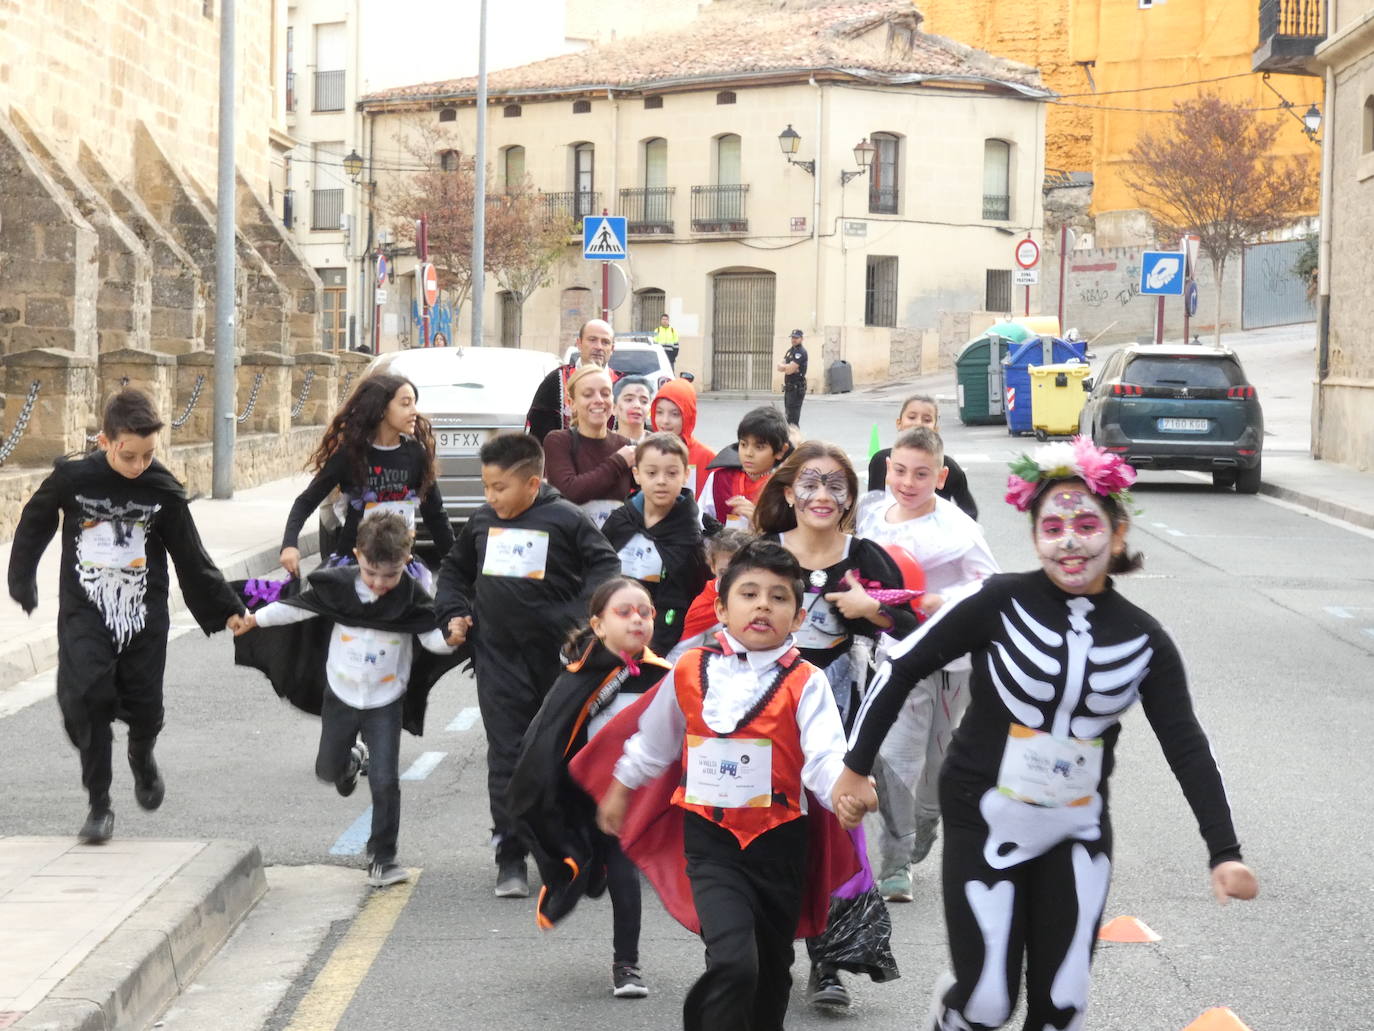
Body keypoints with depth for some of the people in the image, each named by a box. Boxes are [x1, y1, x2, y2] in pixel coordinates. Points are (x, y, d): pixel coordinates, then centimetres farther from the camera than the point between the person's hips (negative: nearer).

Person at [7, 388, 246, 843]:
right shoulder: (72, 478, -11)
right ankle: (99, 805, -2)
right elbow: (34, 524, 7)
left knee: (144, 704, 4)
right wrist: (22, 581, 11)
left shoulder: (163, 490, -7)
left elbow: (191, 557, 1)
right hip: (85, 613, -1)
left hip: (143, 614, 1)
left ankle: (142, 756, 41)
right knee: (89, 699, -14)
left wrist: (225, 608, 2)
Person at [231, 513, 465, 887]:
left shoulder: (412, 597, -15)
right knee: (327, 769, 17)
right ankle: (350, 762, 55)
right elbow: (297, 606, 0)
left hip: (386, 703, -2)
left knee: (385, 782, -7)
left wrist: (450, 638, -32)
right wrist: (256, 618, 2)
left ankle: (382, 857, 6)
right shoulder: (336, 585, -12)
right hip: (340, 697, 2)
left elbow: (431, 636, -11)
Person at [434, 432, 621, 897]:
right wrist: (453, 613, 7)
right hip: (498, 662, 3)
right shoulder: (481, 523, 7)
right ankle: (510, 858, 5)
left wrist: (580, 617, -17)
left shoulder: (566, 519, -8)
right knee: (507, 758, 1)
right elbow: (454, 569, 22)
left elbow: (605, 566, -6)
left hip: (557, 658, -3)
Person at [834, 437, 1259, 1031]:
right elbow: (903, 667, -6)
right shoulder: (1000, 603, -13)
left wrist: (1224, 852, -6)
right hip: (986, 823, -3)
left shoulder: (1144, 640, -4)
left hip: (1078, 831, 3)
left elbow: (1187, 746, 0)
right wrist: (857, 768, -3)